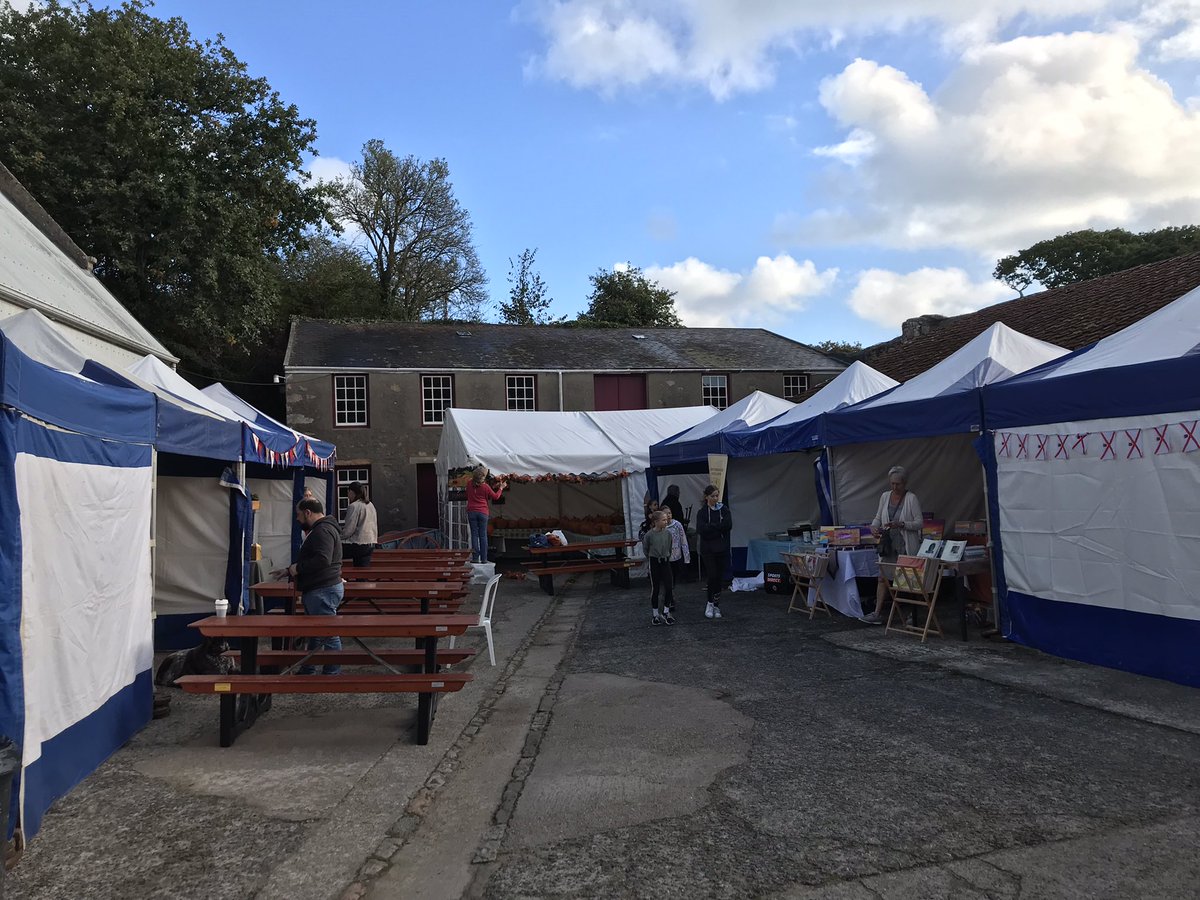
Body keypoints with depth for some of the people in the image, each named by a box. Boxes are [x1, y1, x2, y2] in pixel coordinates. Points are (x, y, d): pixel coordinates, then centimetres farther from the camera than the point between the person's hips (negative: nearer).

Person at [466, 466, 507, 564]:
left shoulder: (469, 484, 0)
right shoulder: (485, 486, -8)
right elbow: (495, 497, 3)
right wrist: (501, 488, 18)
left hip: (471, 511, 2)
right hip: (483, 512, -2)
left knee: (474, 534, 4)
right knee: (483, 535, 4)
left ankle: (476, 557, 1)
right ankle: (484, 558, 5)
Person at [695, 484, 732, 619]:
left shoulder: (724, 509, 5)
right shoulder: (702, 512, -1)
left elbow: (729, 525, -10)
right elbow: (701, 529, -15)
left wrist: (711, 527, -17)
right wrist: (718, 526, -15)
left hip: (722, 548, 2)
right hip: (708, 549, -2)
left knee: (720, 578, 5)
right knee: (712, 576, -10)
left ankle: (716, 605, 17)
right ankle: (710, 603, 9)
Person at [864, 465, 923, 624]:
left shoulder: (912, 498, -8)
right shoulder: (885, 496, 7)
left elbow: (920, 522, -10)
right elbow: (878, 517, 15)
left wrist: (901, 524, -24)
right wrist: (874, 526, -6)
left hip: (906, 545, -5)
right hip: (888, 544, 5)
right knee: (883, 577, 1)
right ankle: (877, 613, 4)